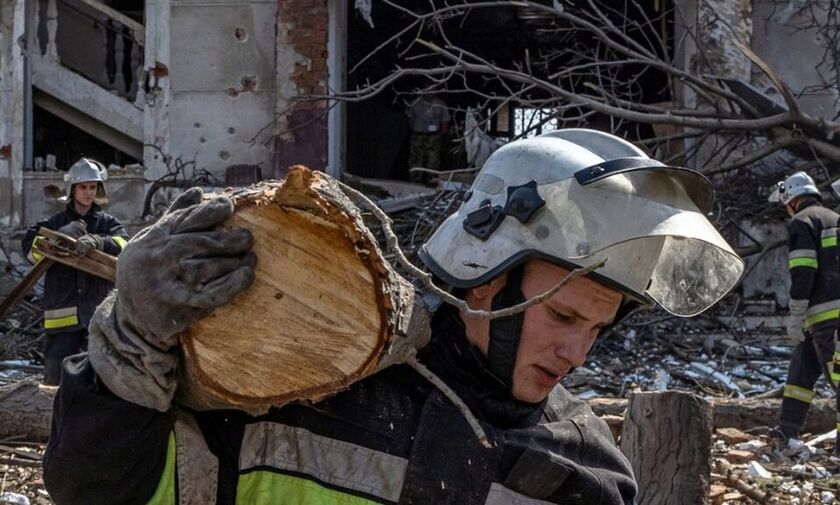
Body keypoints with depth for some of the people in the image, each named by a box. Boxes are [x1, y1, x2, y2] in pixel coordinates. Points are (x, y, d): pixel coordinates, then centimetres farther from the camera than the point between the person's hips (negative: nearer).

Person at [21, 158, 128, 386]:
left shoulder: (107, 223, 10)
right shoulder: (56, 223, 11)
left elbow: (123, 245, -10)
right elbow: (30, 249, -1)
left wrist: (98, 242, -30)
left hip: (99, 310, 0)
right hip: (63, 311, 0)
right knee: (56, 370, 0)